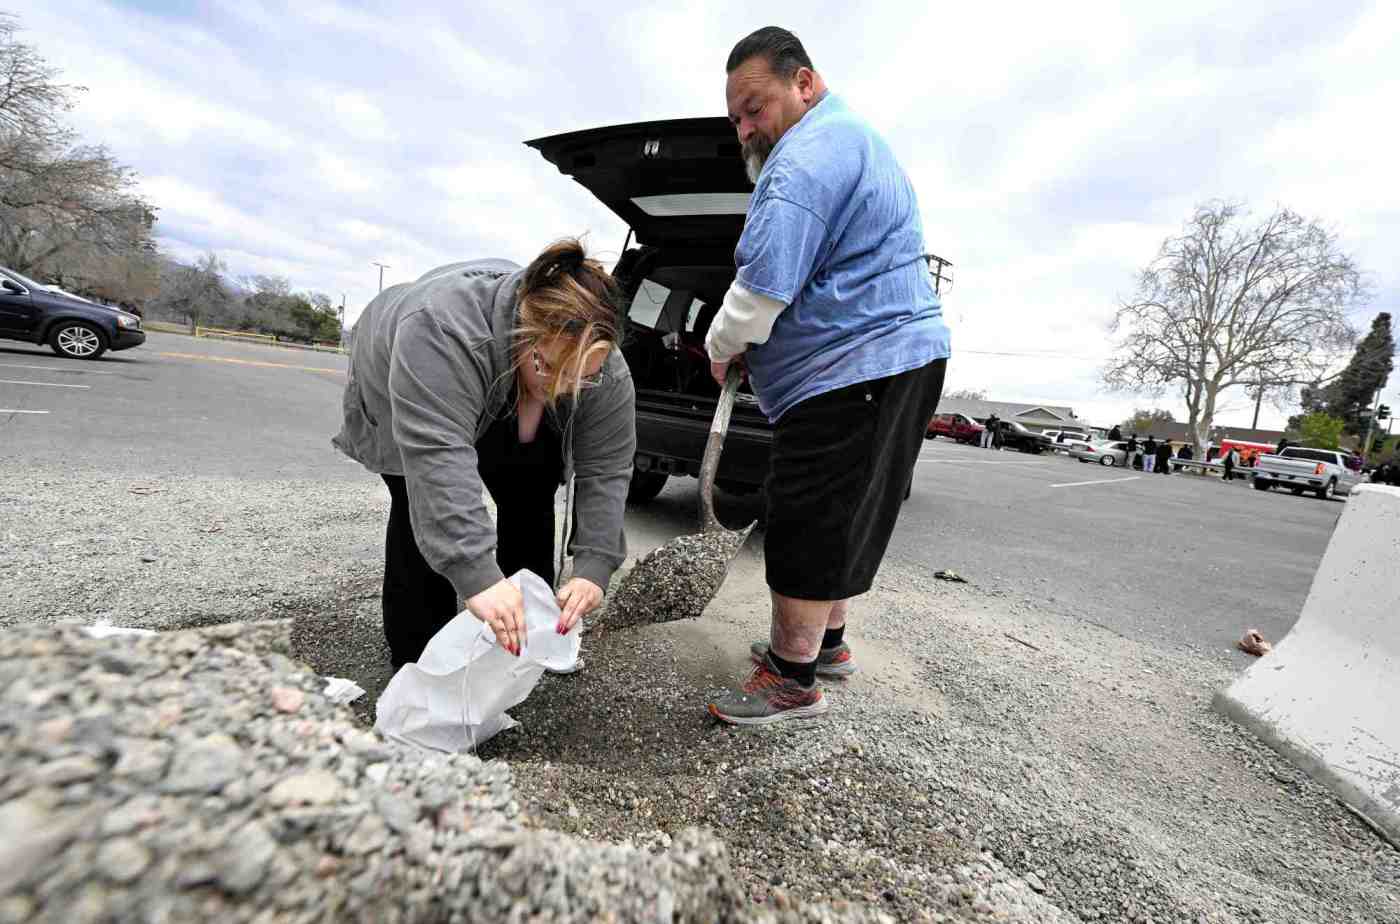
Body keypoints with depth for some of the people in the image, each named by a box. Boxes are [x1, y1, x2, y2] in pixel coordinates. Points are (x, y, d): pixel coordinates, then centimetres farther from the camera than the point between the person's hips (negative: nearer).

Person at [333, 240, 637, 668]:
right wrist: (478, 576, -54)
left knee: (531, 499, -2)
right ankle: (418, 655, 0)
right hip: (406, 408, -3)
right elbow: (437, 457, -49)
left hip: (502, 421, 4)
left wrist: (593, 566, -33)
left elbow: (605, 470, -25)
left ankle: (531, 632, 12)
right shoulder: (445, 330, -44)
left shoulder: (605, 371, -29)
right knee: (426, 501, -14)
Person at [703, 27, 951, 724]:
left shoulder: (808, 156, -13)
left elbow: (763, 289, -21)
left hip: (852, 371, -11)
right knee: (840, 523, 18)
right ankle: (826, 641, 34)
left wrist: (720, 348, -4)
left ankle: (792, 681, 12)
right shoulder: (854, 138, 23)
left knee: (807, 530, -3)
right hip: (898, 358, 11)